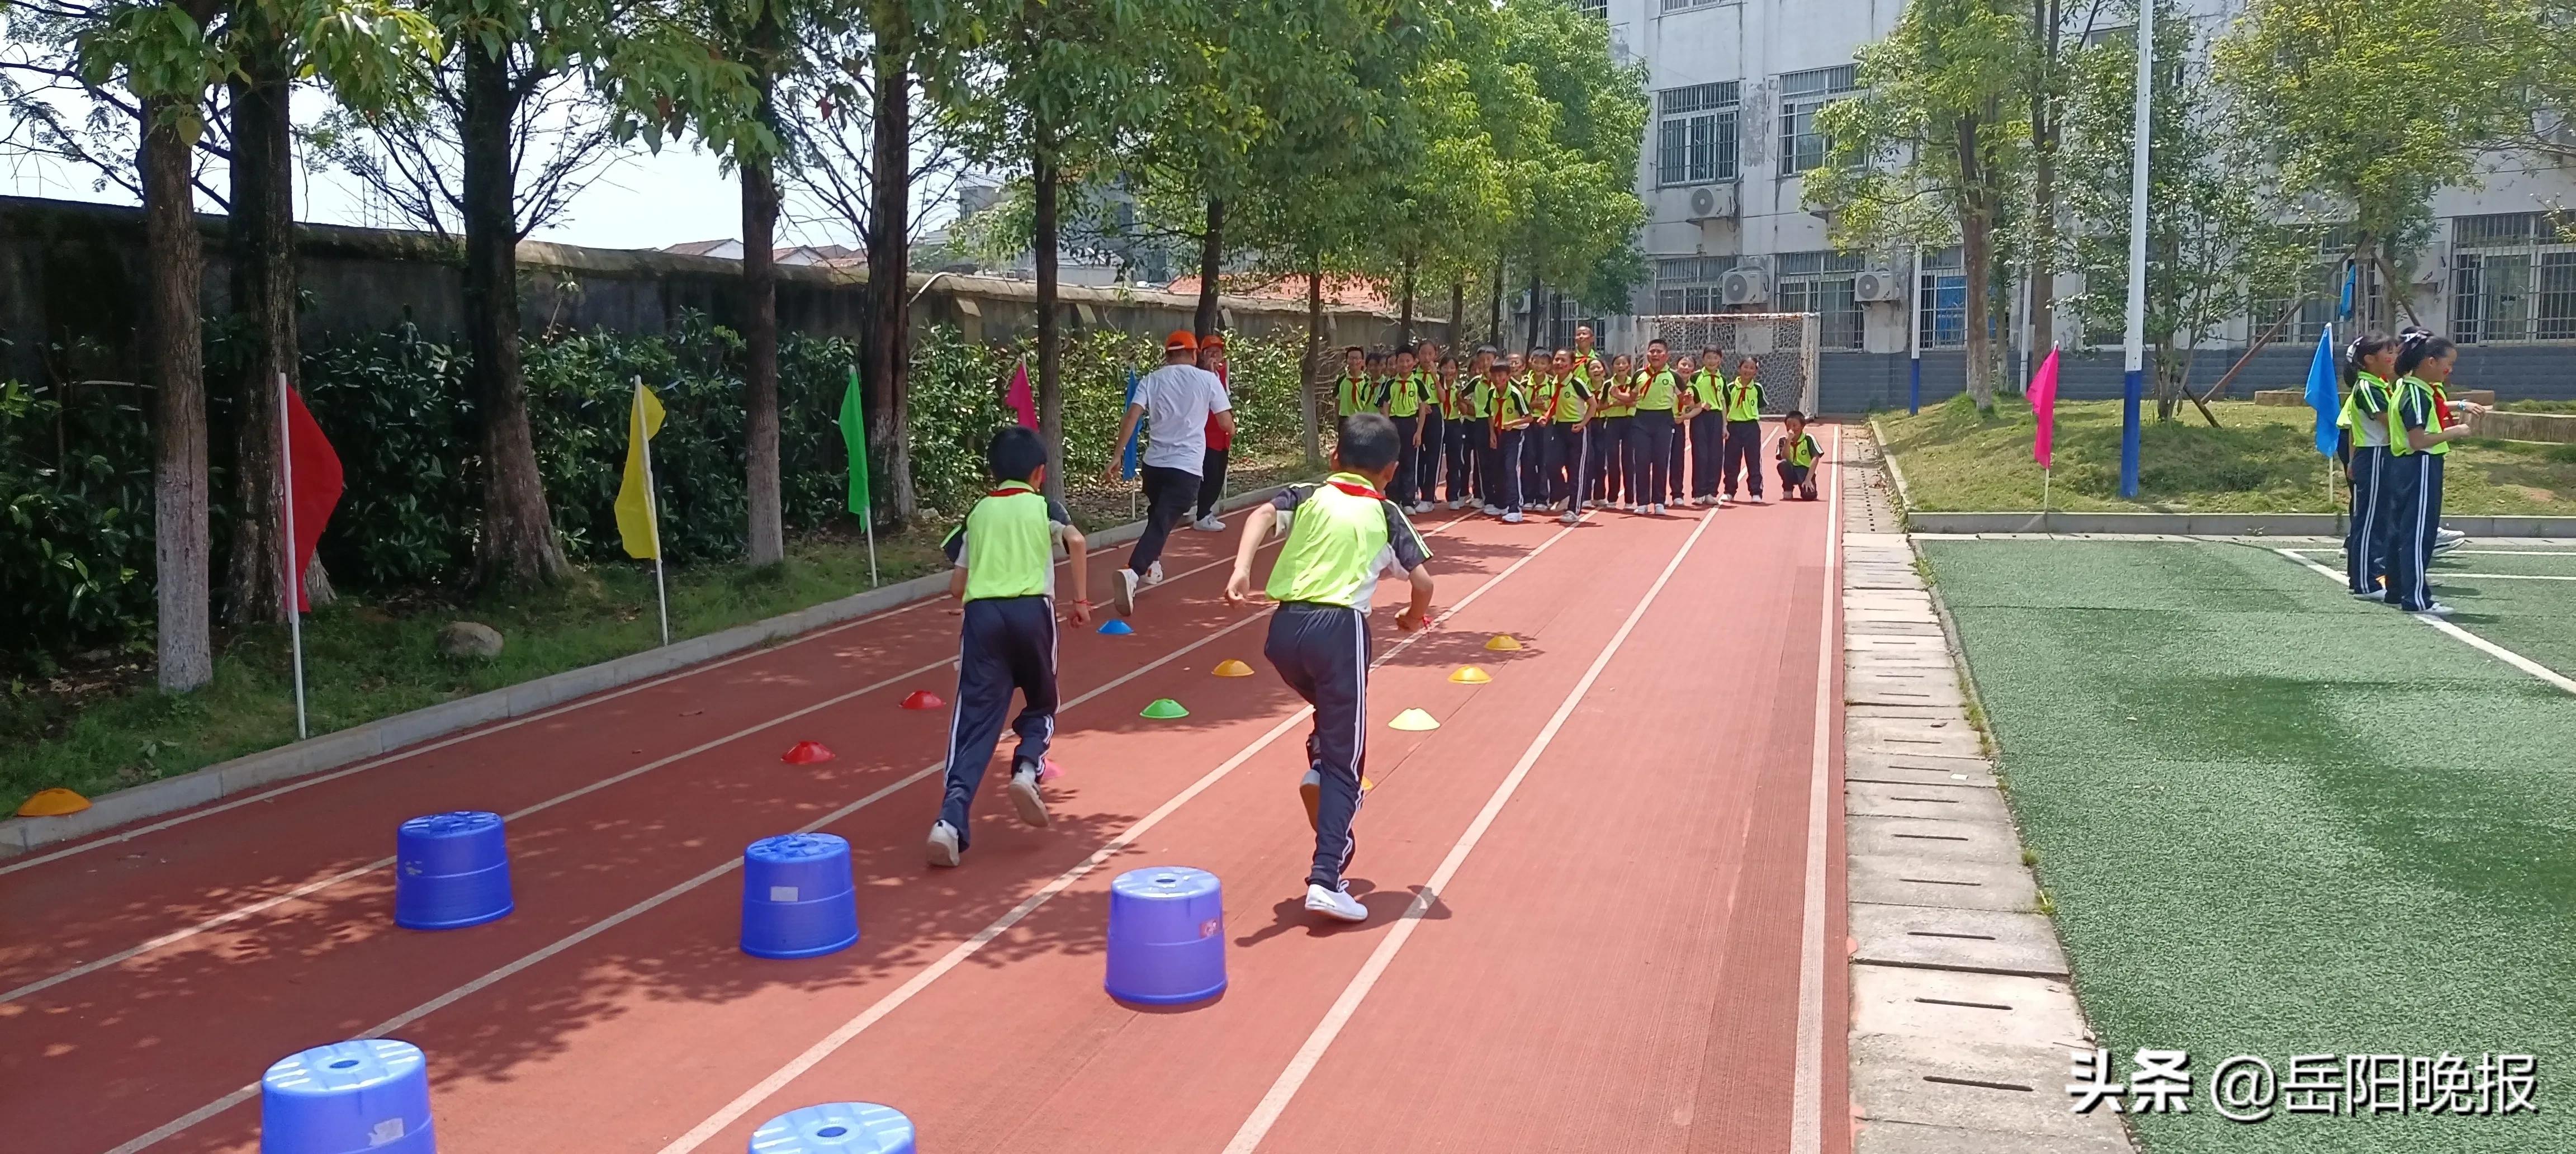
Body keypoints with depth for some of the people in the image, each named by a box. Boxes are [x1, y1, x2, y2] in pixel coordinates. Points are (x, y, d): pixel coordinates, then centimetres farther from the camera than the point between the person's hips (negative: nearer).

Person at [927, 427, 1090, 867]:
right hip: (1032, 610, -1)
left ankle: (952, 818, -17)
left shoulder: (978, 513, 20)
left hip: (981, 612, 2)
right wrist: (1082, 598, -2)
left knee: (975, 718, -1)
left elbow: (956, 586, 17)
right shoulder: (1044, 507, 13)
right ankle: (1027, 767, -7)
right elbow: (1075, 540, -9)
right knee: (1041, 704, 21)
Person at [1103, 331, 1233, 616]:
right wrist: (1231, 429, 24)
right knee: (1161, 524, -12)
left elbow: (1132, 416, -7)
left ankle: (1151, 567, 42)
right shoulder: (1207, 379, 1)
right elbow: (1227, 425, 1)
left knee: (1156, 516, 30)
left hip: (1154, 463, 4)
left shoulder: (1151, 380, 7)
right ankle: (1132, 573, -35)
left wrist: (1116, 456, -9)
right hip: (1187, 467, -4)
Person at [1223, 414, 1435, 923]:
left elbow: (1263, 513, -5)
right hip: (1339, 627, -3)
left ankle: (1318, 767, 10)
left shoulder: (1309, 496, 16)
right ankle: (1325, 878, -9)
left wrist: (1241, 569, -17)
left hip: (1285, 626, 3)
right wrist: (1415, 616, 26)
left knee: (1333, 710, 35)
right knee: (1345, 758, 1)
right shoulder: (1387, 515, 14)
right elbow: (1423, 581, 5)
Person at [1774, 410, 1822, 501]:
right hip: (1791, 472, 2)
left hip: (1806, 471, -2)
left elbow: (1815, 459, -15)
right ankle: (1788, 491, -10)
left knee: (1809, 495, -31)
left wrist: (1808, 479, -24)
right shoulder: (1783, 440, -1)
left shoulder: (1809, 439, -7)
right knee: (1783, 463, -33)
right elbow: (1785, 458, -14)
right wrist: (1788, 441, -25)